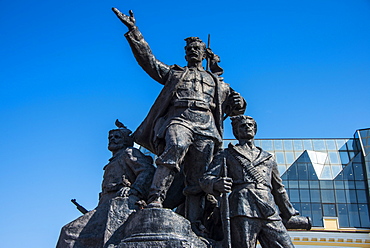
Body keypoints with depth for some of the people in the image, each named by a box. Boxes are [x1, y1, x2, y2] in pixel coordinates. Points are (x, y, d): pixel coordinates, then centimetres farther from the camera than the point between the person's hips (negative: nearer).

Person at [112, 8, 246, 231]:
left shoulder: (217, 83, 36)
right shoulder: (174, 73, 32)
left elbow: (232, 108, 32)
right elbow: (148, 60, 23)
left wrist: (238, 103, 6)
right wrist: (133, 31, 16)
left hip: (206, 126, 2)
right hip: (178, 118, -2)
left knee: (196, 181, -11)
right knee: (176, 146, -38)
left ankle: (193, 227, -19)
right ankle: (156, 198, -47)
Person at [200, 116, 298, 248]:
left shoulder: (268, 157, 31)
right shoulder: (226, 154, 20)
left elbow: (279, 189, 34)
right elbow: (206, 179, 8)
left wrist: (291, 214, 28)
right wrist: (217, 184, -16)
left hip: (270, 211, 3)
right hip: (243, 208, -3)